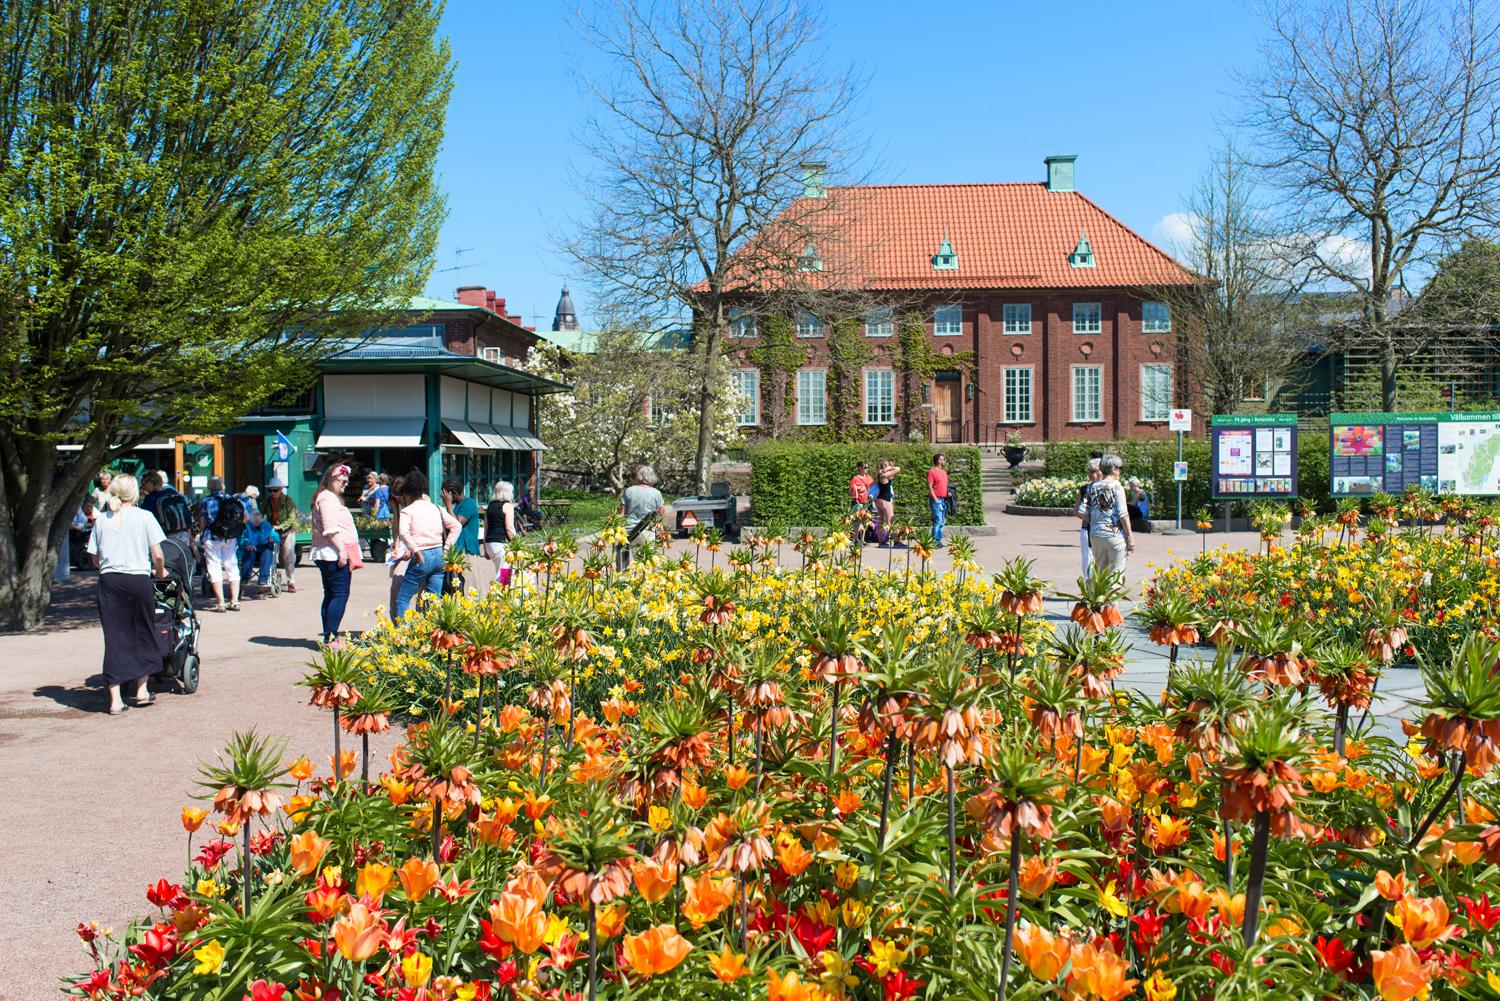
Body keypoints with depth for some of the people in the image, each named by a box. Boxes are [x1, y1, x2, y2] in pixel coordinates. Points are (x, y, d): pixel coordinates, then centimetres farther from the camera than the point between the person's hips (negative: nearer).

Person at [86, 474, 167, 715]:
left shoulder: (102, 520, 7)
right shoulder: (144, 517, -1)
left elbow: (96, 559, 8)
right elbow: (157, 555, -4)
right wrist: (160, 572, 14)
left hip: (109, 580, 2)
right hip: (138, 580, -2)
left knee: (114, 636, 4)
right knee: (143, 633, 15)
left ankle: (115, 699, 2)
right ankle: (142, 689, 19)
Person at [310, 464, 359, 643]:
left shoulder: (331, 497, 22)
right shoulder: (328, 498, -12)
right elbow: (330, 528, -21)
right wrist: (341, 550, -22)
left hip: (327, 555, 11)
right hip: (334, 555, -11)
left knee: (331, 595, 12)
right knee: (340, 595, -12)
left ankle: (329, 636, 16)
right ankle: (330, 637, -14)